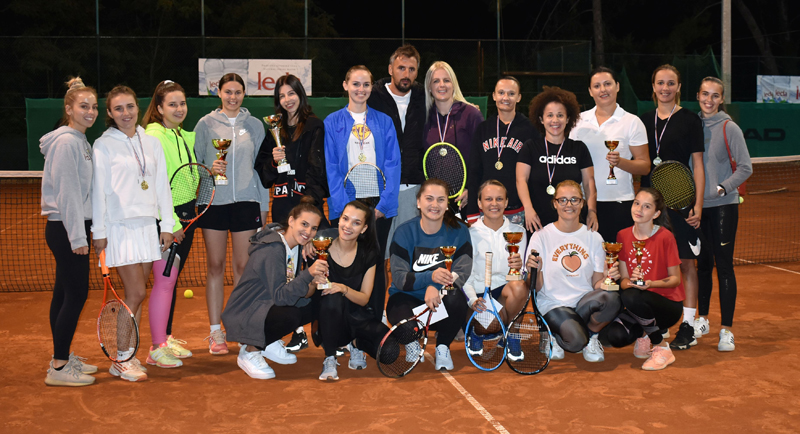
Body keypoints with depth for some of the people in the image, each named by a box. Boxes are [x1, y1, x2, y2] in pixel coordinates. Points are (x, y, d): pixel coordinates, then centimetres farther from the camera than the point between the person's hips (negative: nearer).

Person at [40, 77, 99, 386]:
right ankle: (58, 368, 0)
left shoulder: (80, 141, 14)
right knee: (76, 295, -7)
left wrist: (85, 232, 18)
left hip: (72, 229, 10)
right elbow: (67, 192, -19)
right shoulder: (66, 142, -15)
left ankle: (63, 357, 23)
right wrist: (77, 236, -20)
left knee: (64, 293, 14)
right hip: (65, 229, -10)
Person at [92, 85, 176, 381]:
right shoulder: (103, 146, 0)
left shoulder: (152, 143, 12)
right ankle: (122, 360, 2)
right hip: (120, 227, -5)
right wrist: (98, 231, -7)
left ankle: (158, 349, 16)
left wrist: (167, 225, 8)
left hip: (148, 225, 5)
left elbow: (162, 186, 13)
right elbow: (98, 190, -3)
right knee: (136, 293, -8)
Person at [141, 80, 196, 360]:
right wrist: (171, 223, -19)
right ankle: (161, 344, 7)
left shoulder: (183, 135, 11)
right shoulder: (154, 136, -15)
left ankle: (167, 336, 25)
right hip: (167, 218, -8)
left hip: (186, 213, 8)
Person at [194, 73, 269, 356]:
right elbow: (194, 162, 8)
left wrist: (263, 206, 8)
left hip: (246, 202, 1)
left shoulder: (254, 125, 10)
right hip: (213, 201, -1)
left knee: (244, 267, 0)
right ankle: (216, 332, 9)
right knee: (215, 266, 2)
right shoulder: (206, 124, 6)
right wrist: (209, 169, -13)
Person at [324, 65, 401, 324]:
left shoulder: (384, 122, 9)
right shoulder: (332, 123, 5)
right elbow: (330, 167, 0)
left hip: (378, 204, 1)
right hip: (346, 204, -1)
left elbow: (393, 164, 3)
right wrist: (345, 204, -11)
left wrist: (383, 204, -8)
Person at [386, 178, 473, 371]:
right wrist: (431, 277, -34)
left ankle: (443, 347, -3)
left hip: (441, 299, 1)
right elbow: (399, 278, -14)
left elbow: (463, 272, -15)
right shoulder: (405, 232, -5)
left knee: (456, 299, -35)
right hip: (407, 298, -1)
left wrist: (436, 287, -35)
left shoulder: (458, 231, -3)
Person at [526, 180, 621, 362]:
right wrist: (535, 270, -25)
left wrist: (608, 279, -15)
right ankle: (552, 336, 4)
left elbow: (597, 283, 8)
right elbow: (536, 288, -3)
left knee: (612, 298, -32)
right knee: (576, 341, -33)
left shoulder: (593, 238, 8)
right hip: (553, 305, -3)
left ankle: (590, 335, -1)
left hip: (585, 302, 3)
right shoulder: (541, 236, -2)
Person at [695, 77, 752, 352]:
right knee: (702, 264, 13)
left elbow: (745, 168, -6)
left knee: (723, 266, -3)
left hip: (723, 206, -4)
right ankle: (702, 319, 27)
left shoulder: (729, 128, -6)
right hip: (696, 205, 4)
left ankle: (726, 330, 2)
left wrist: (722, 188, -16)